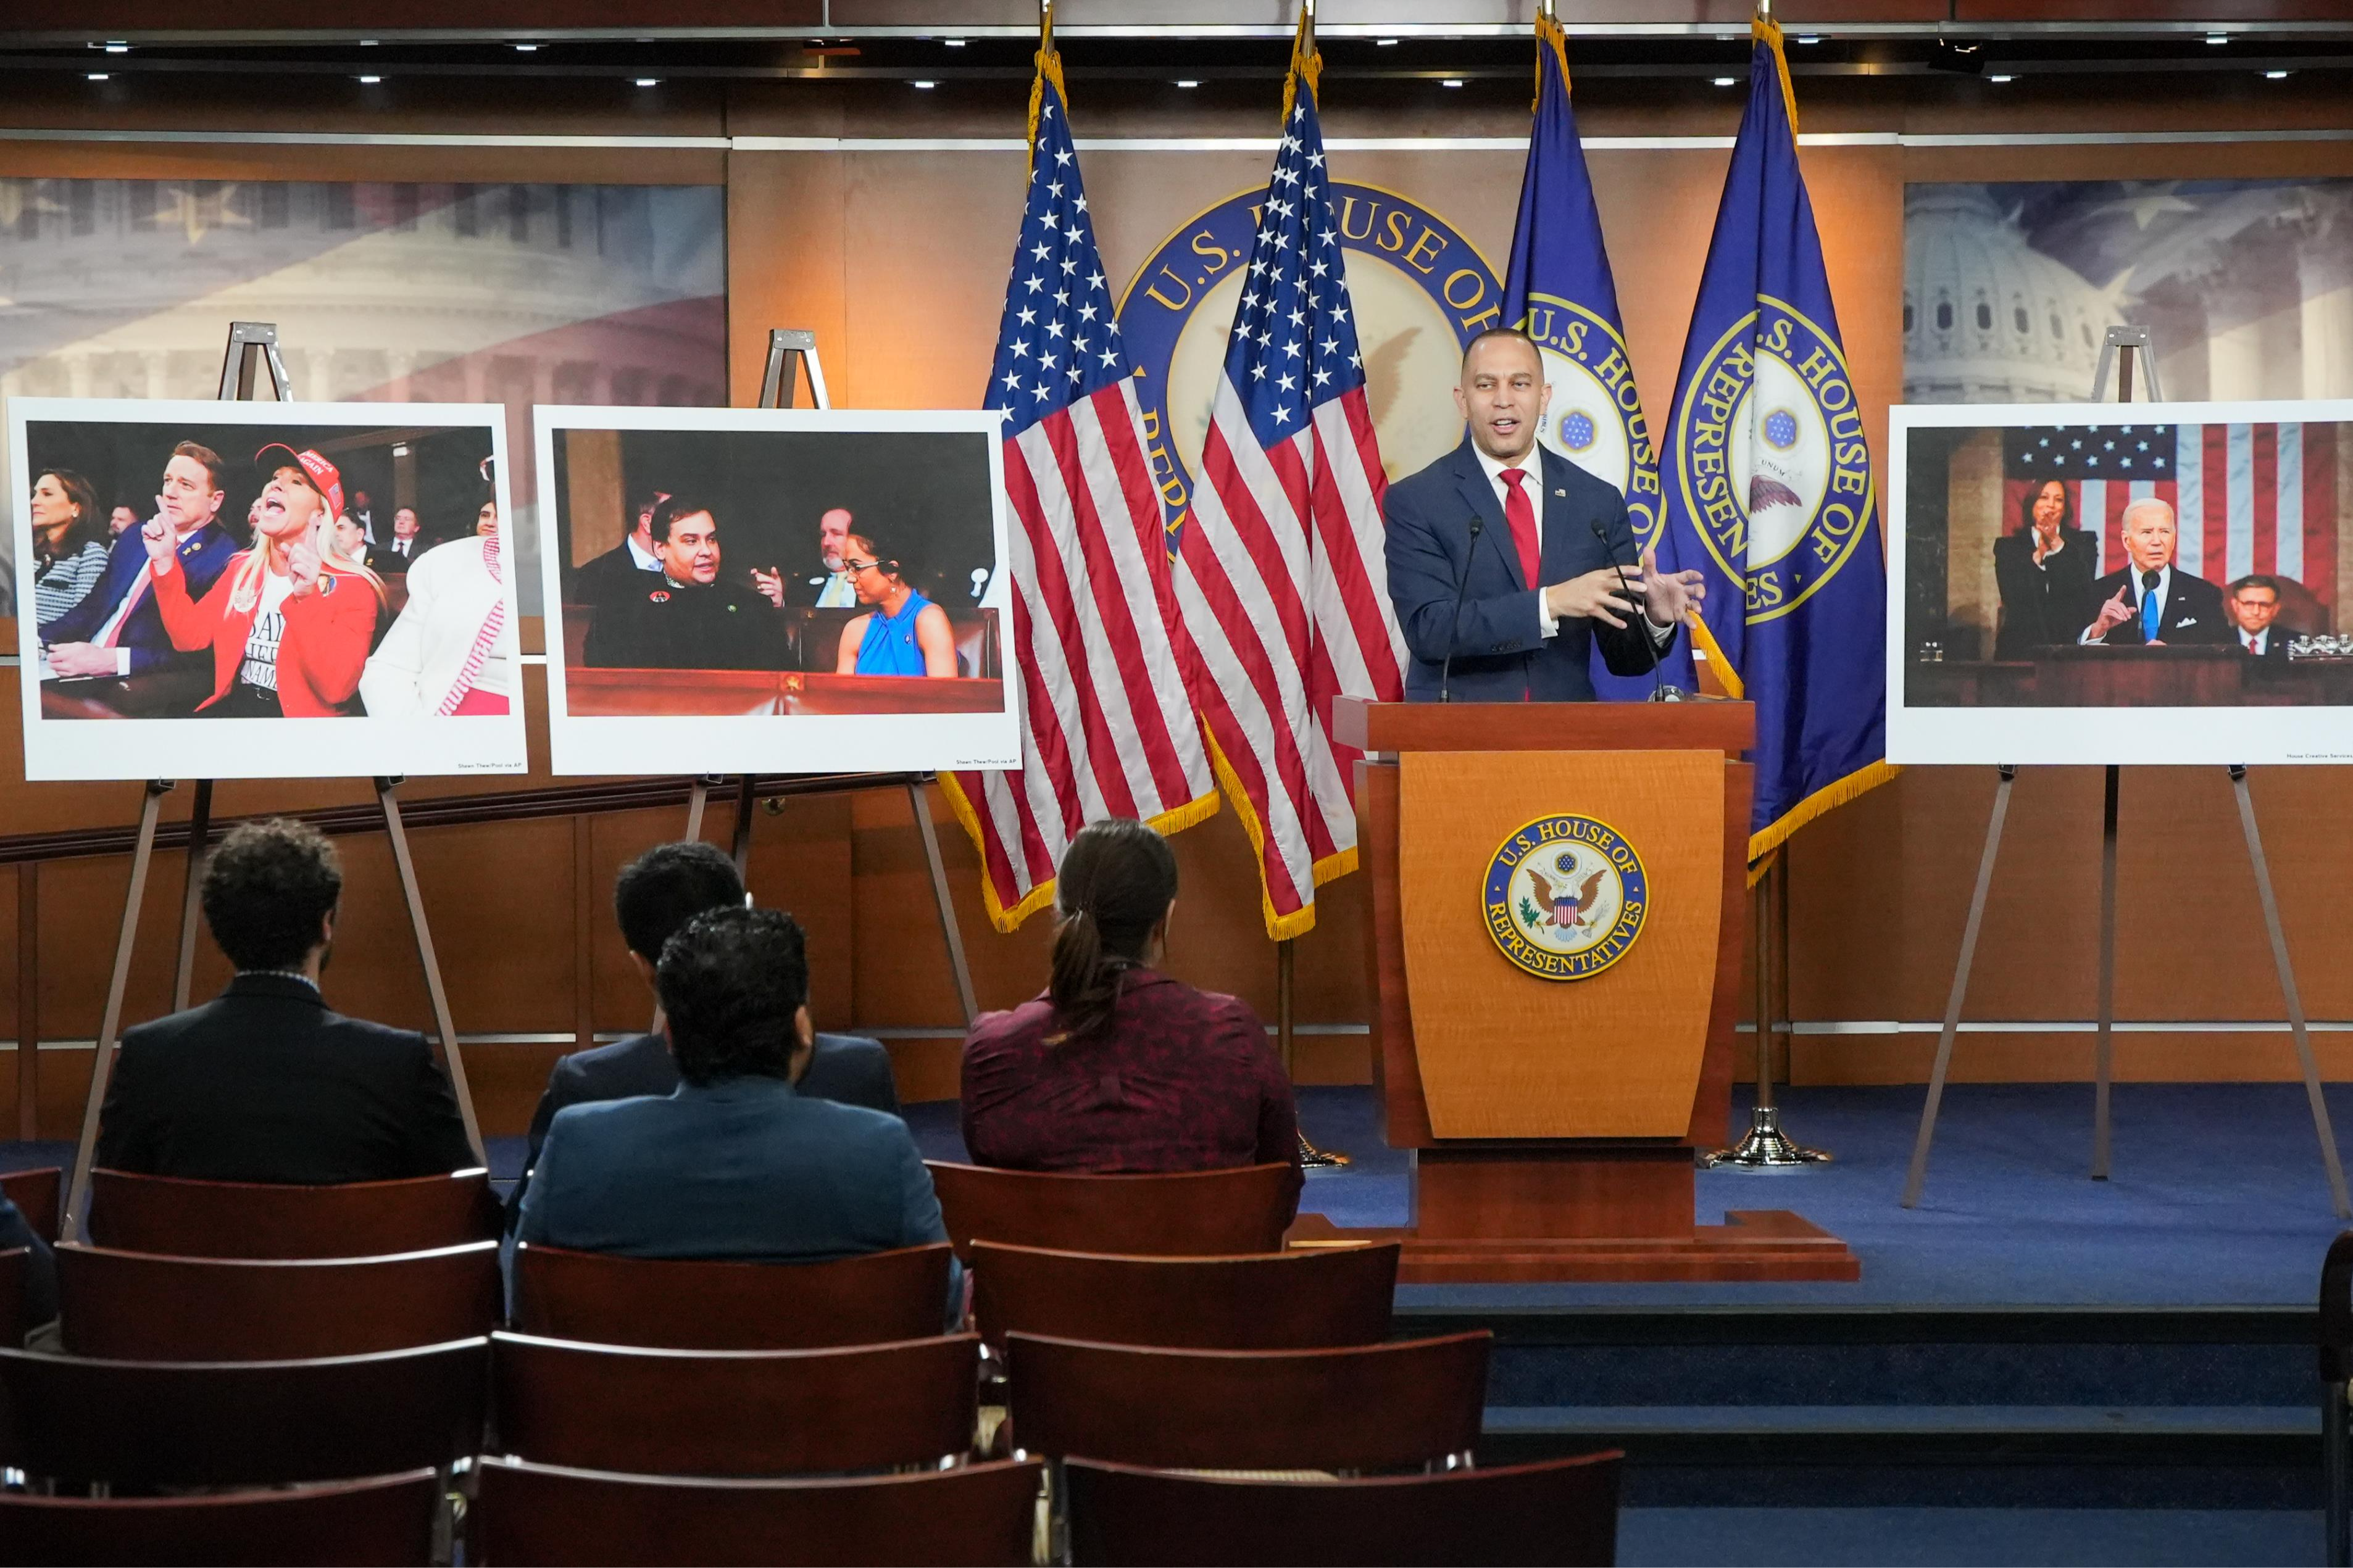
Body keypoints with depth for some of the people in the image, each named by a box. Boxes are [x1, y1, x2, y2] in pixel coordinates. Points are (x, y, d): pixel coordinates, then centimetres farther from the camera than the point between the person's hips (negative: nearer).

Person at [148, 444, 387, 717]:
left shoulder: (352, 586, -7)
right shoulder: (243, 567, 12)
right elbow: (189, 637, 8)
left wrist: (306, 600, -28)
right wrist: (165, 562, 0)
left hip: (298, 715, -5)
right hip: (232, 709, 6)